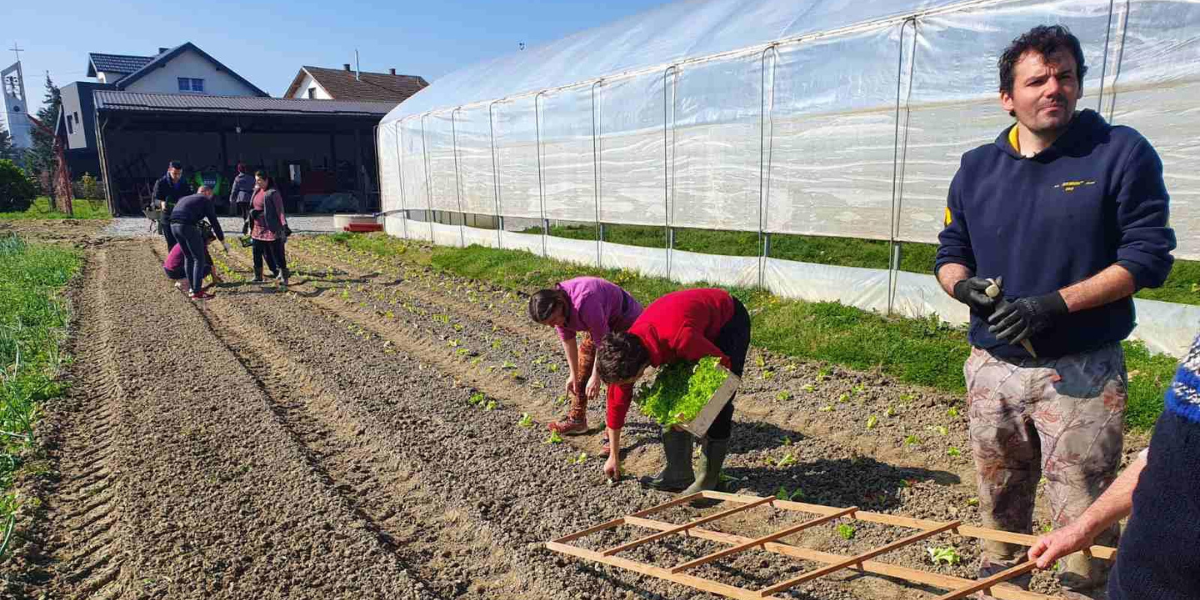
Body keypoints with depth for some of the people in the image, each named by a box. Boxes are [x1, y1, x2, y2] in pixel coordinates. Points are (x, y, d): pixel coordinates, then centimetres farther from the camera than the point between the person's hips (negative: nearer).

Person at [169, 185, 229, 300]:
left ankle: (192, 289, 26)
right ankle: (197, 292, -3)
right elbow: (214, 222, 7)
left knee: (188, 257, 21)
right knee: (199, 259, 0)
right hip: (187, 226, -8)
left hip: (173, 225, 8)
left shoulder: (185, 198, 32)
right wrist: (223, 241, 12)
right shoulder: (205, 200, 11)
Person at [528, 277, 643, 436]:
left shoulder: (584, 304, -41)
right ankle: (577, 419, 20)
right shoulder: (556, 307, -16)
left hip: (627, 321, -8)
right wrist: (573, 375, 2)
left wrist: (595, 378, -21)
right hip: (601, 323, 8)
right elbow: (568, 340, -3)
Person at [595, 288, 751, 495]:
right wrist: (613, 456, 2)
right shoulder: (626, 348, -20)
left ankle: (707, 479, 0)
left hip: (729, 321, -6)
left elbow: (722, 364, -25)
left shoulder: (679, 337, -43)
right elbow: (617, 402, -7)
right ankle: (678, 474, 9)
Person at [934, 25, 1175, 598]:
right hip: (991, 367, 4)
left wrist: (1054, 303, -19)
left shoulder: (1121, 152, -4)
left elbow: (1148, 255, -8)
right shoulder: (977, 167, 7)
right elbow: (949, 253, 12)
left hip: (1080, 373, -4)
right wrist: (965, 285, -11)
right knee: (999, 507, 17)